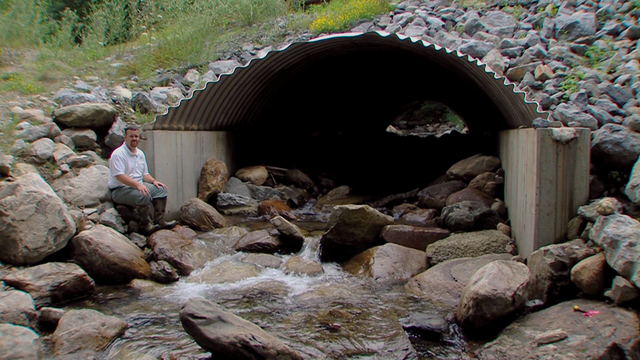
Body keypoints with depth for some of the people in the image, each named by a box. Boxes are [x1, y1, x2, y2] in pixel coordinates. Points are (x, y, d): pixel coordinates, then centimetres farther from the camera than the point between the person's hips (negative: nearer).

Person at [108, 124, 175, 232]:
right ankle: (146, 224, -18)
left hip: (139, 185, 9)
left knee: (161, 190, -8)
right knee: (143, 195, -34)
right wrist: (138, 185, -33)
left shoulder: (140, 153, 14)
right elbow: (119, 176, -25)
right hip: (120, 190, -9)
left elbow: (145, 174, 21)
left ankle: (159, 220, -6)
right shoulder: (118, 154, -14)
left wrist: (153, 181, 1)